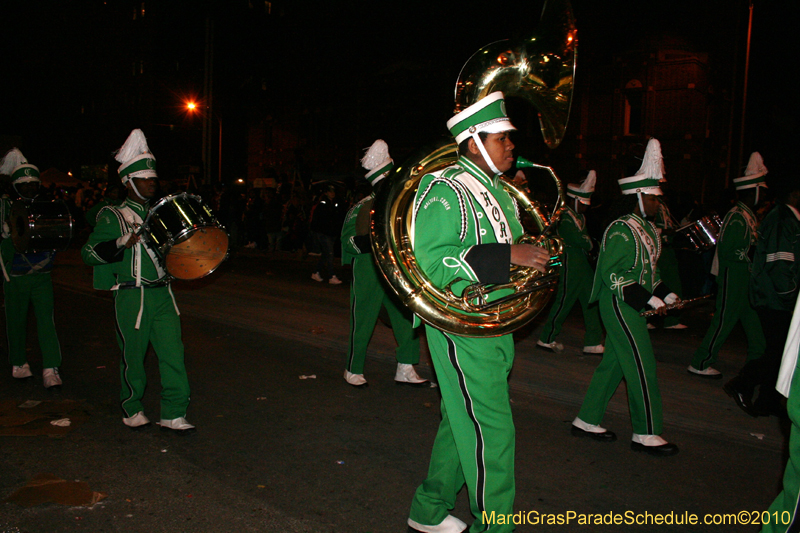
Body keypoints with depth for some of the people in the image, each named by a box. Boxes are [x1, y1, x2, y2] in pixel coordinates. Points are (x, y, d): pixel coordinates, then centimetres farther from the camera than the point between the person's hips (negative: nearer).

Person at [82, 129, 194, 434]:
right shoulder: (113, 217, -2)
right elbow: (89, 253, -9)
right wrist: (123, 243, -22)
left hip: (162, 292, 5)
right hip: (132, 297, -4)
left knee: (173, 354, 0)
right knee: (133, 357, 8)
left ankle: (173, 414, 8)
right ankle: (131, 410, 28)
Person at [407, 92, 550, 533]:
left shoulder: (498, 192, 16)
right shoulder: (445, 191, -14)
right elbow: (429, 262, -24)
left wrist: (532, 255, 6)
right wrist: (507, 256, -26)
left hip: (493, 327, 9)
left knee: (461, 422, 17)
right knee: (492, 430, -4)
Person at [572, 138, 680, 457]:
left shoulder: (647, 230, 14)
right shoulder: (622, 230, -15)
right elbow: (614, 275, -20)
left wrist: (666, 294, 9)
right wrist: (650, 300, -20)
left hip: (632, 306, 9)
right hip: (620, 304, -9)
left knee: (614, 363, 13)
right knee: (642, 366, -4)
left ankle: (587, 421, 22)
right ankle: (646, 434, 8)